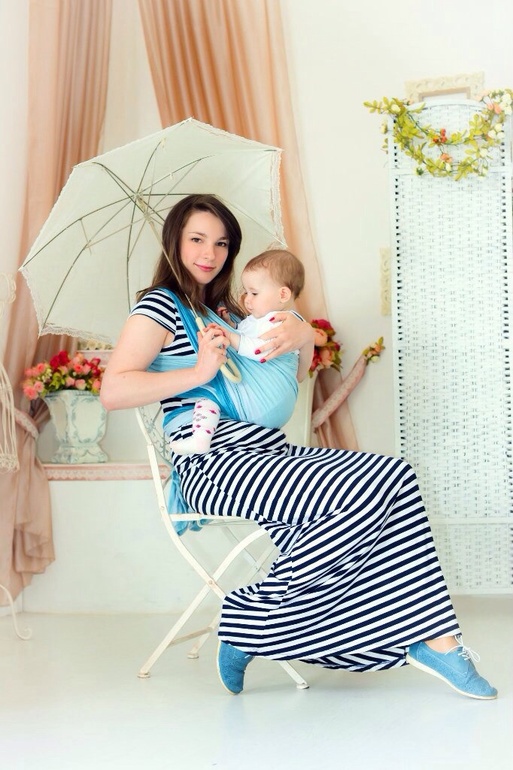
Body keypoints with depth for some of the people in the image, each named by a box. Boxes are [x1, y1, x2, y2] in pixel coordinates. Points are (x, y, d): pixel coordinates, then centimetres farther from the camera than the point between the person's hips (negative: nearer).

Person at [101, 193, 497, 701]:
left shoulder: (225, 309, 26)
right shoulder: (161, 305, 3)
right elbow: (112, 391, -10)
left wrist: (303, 336, 6)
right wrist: (198, 372, -16)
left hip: (267, 453, 7)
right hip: (215, 465, -7)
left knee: (394, 477, -15)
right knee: (368, 490, -24)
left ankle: (433, 639, -17)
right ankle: (251, 619, -12)